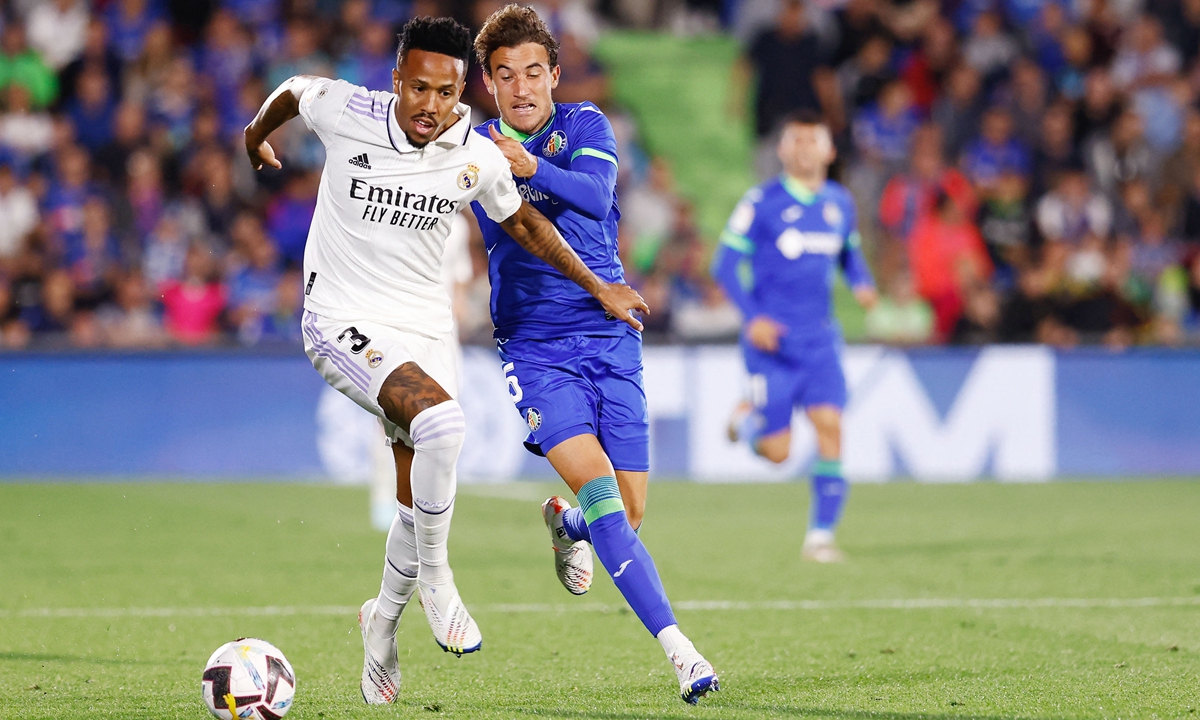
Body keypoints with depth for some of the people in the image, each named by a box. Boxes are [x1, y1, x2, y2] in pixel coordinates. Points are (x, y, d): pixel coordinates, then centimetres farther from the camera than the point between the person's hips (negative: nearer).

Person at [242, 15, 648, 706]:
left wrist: (599, 287, 17)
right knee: (441, 419, -32)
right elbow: (295, 89, 8)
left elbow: (522, 221, 14)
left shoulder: (479, 158, -6)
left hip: (426, 330, 4)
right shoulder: (346, 111, -15)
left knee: (421, 509, 6)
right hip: (344, 323, -4)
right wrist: (258, 133, 28)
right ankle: (435, 577, -12)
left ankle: (383, 623, 35)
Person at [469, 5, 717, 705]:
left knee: (628, 514, 1)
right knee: (598, 484, -22)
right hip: (535, 349, -1)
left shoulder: (585, 126, 0)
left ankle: (564, 523, 39)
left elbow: (595, 193, -22)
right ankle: (677, 648, -27)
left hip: (610, 337, 1)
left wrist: (532, 168, -37)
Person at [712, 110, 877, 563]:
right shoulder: (762, 203, -7)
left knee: (830, 425, -13)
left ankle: (820, 536, -6)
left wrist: (862, 283, 1)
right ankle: (747, 417, 31)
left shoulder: (840, 203, 8)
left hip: (819, 340, 4)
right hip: (771, 341, -4)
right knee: (776, 452, -5)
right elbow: (725, 263, -5)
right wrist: (752, 316, -17)